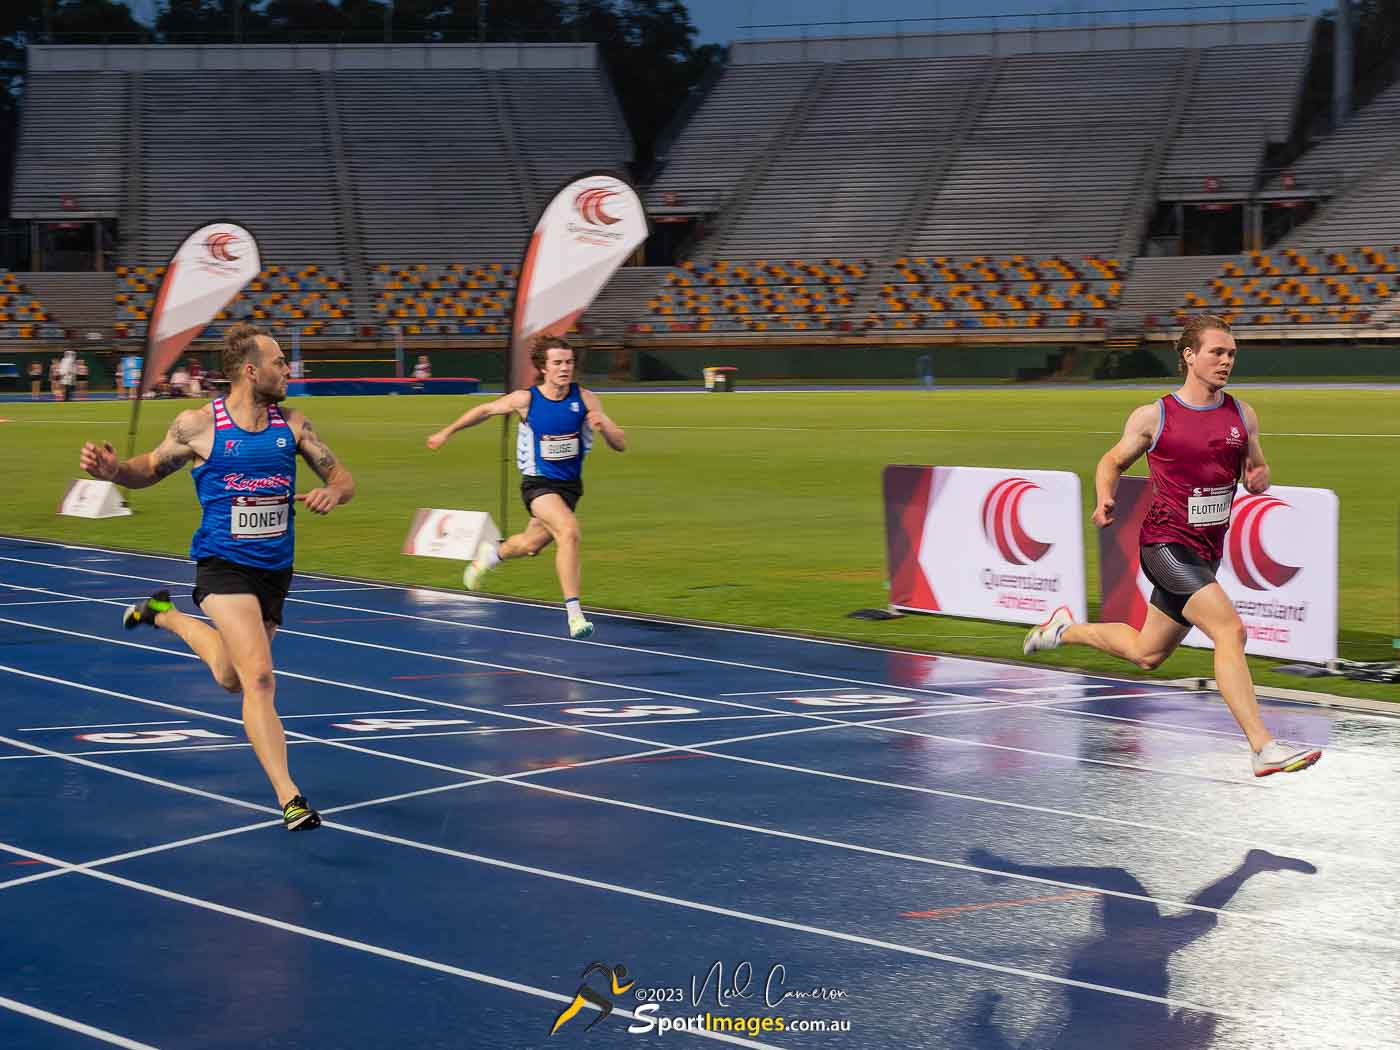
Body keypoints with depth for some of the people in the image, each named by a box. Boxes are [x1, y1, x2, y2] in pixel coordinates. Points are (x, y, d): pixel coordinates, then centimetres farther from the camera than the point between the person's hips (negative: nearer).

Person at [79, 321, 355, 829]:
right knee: (260, 677, -19)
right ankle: (289, 797, -16)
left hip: (275, 569, 5)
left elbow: (342, 477, 6)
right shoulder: (198, 425, -9)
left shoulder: (291, 424, 0)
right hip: (224, 565, -5)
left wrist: (332, 492, -18)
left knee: (232, 679, 20)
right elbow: (151, 469, 7)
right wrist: (114, 469, -15)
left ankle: (166, 615, 46)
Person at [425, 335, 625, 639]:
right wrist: (447, 432, 15)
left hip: (569, 486, 4)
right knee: (569, 530, -29)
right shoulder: (525, 400, -13)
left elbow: (620, 445, -9)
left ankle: (492, 555, 55)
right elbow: (485, 410, 6)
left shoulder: (585, 399, -10)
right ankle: (574, 614, -28)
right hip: (538, 482, -4)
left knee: (530, 545, 19)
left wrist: (603, 426, -30)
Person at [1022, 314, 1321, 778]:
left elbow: (1256, 471, 18)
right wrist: (1105, 499, -11)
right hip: (1165, 543, -7)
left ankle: (1065, 630, 44)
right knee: (1230, 631, -24)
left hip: (1205, 551, 7)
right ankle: (1264, 748, -26)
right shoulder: (1153, 417, -6)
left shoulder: (1243, 415, 6)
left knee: (1146, 655, 19)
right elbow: (1113, 461, 8)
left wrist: (1259, 478, -6)